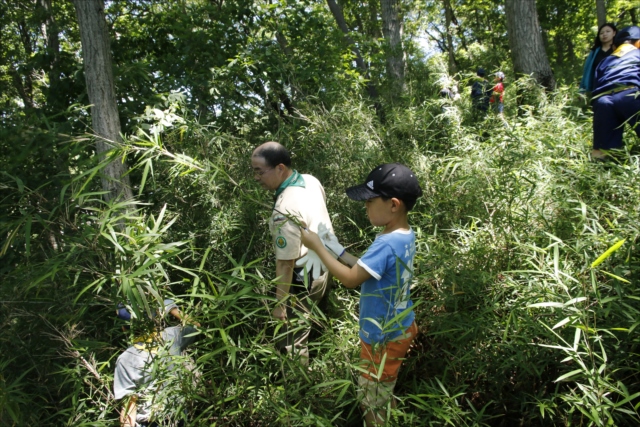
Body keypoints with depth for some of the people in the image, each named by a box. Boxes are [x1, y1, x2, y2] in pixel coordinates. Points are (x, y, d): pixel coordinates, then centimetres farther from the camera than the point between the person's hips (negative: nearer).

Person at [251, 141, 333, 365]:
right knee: (306, 323, 29)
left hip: (305, 278, -10)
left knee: (291, 338, 10)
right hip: (326, 263, 10)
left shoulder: (285, 210, -34)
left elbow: (286, 264, -27)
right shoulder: (311, 181, -7)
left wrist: (279, 304, -17)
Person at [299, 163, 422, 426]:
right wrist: (338, 250, 0)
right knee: (383, 390, 30)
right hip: (398, 328, 9)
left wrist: (318, 247, -21)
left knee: (372, 400, 13)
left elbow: (351, 279, -29)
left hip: (383, 337, -9)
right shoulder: (404, 236, -2)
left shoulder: (387, 244, -33)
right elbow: (367, 269, 6)